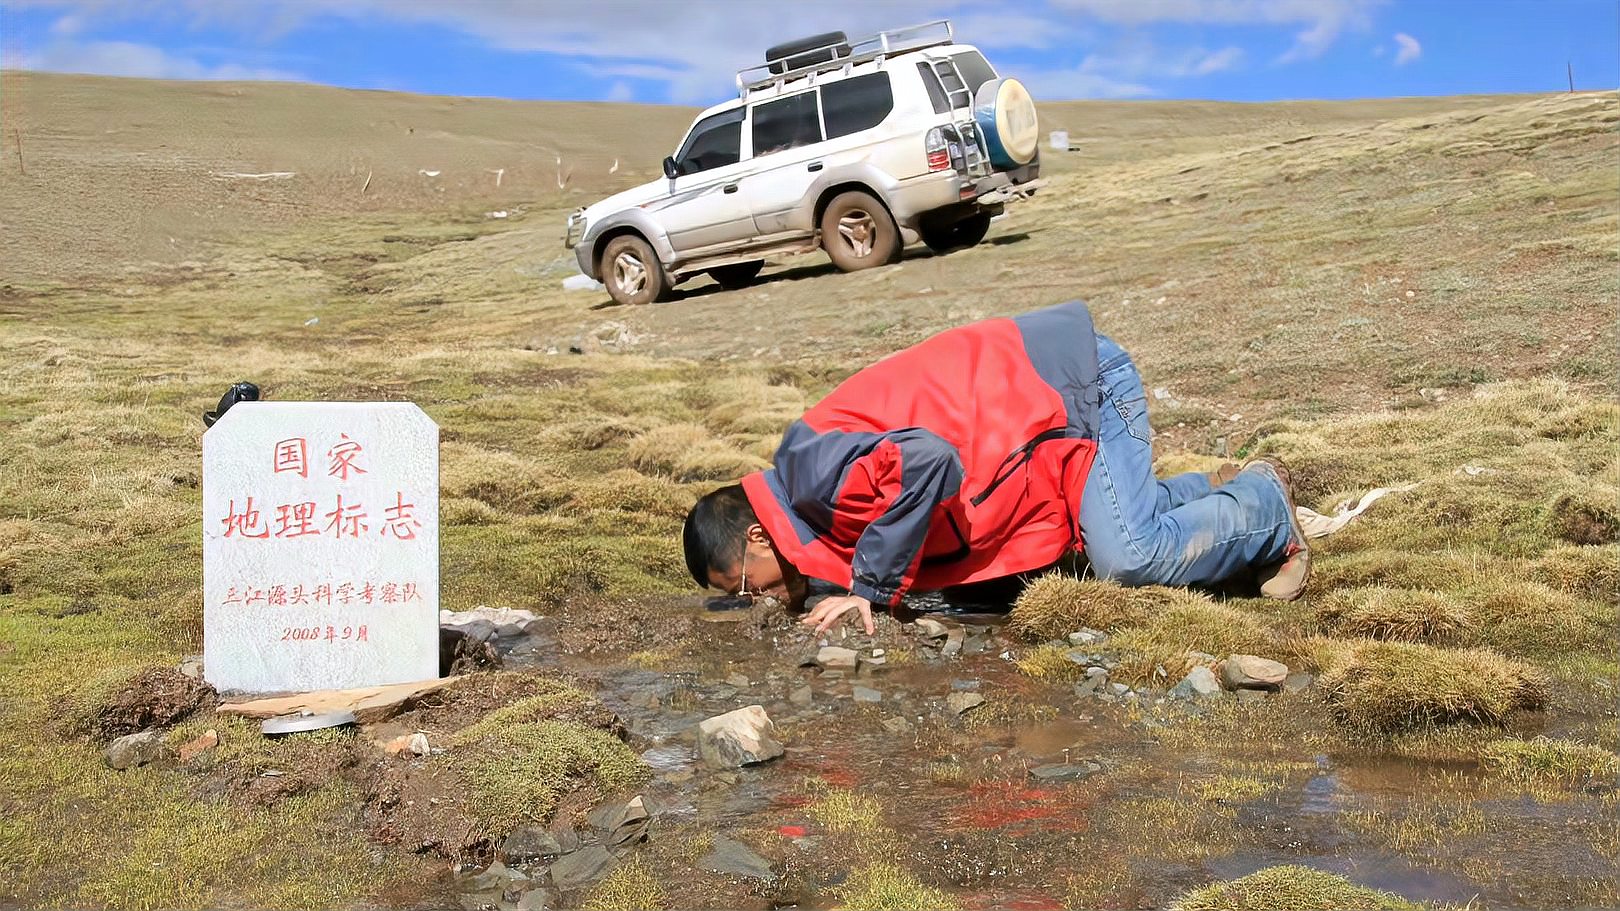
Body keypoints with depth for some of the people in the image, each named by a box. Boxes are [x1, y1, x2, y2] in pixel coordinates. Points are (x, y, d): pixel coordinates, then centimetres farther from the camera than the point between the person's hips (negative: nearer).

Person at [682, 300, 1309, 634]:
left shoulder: (816, 475, -25)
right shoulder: (804, 462, 6)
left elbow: (928, 460, -42)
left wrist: (872, 583, -31)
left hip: (1073, 379, -9)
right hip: (1042, 386, 9)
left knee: (1128, 558, -14)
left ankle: (1266, 509, 9)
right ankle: (1223, 495, 30)